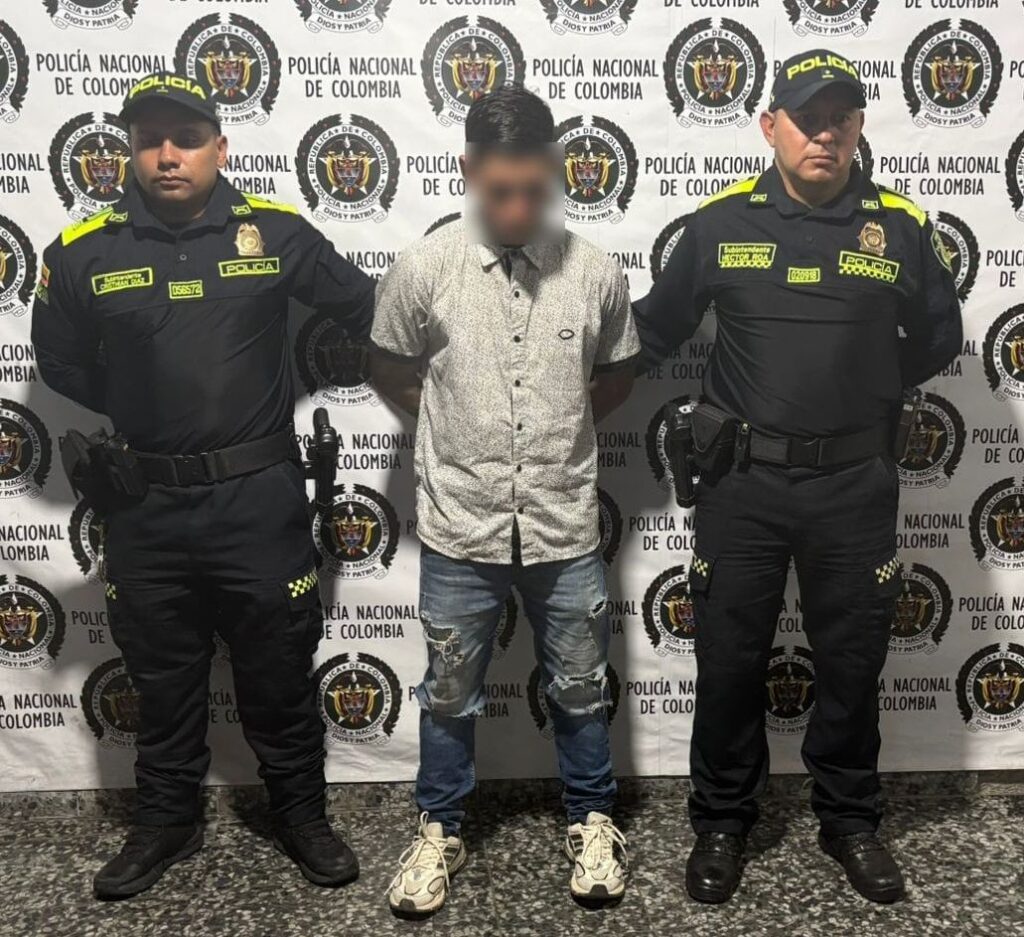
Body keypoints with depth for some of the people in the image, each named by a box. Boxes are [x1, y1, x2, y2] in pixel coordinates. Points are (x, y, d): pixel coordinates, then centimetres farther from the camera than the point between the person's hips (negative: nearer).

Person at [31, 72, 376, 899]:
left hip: (259, 497, -1)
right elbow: (63, 367, 13)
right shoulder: (83, 253, -1)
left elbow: (367, 309, 8)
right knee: (162, 677, 17)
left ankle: (302, 814, 32)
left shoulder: (276, 233, -3)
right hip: (145, 506, 2)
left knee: (279, 671, 12)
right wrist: (126, 436, 10)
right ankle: (167, 819, 37)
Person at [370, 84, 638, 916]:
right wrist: (453, 431, 7)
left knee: (581, 690, 16)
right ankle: (440, 832, 35)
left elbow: (618, 374, 12)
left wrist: (559, 431, 7)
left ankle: (592, 822, 37)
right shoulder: (424, 268, -9)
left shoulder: (596, 273, -5)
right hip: (460, 527, 0)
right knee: (450, 695, 15)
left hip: (565, 526, 1)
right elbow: (390, 371, 6)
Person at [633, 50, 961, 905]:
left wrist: (865, 395, 9)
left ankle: (850, 818, 35)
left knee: (852, 661, 14)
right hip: (742, 481, 0)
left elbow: (938, 338, 13)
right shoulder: (722, 220, -1)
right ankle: (723, 820, 30)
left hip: (856, 485, 1)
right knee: (729, 661, 10)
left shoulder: (901, 226, 0)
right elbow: (657, 327, 11)